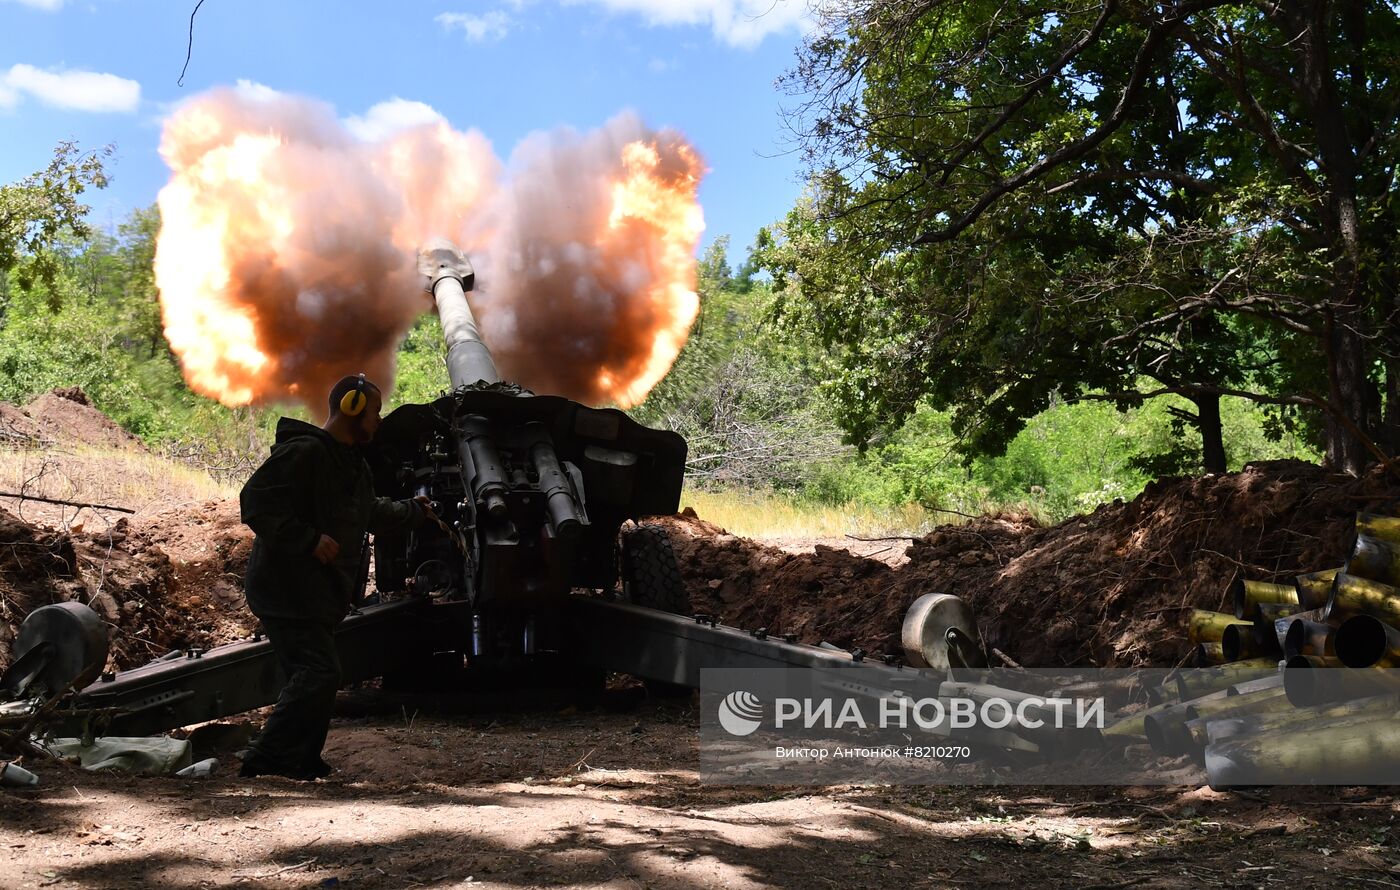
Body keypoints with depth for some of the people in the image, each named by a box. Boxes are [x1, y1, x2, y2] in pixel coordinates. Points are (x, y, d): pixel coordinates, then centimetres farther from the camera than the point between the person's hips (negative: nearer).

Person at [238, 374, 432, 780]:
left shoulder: (353, 465, 18)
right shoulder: (303, 452, -15)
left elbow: (372, 512, 36)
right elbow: (255, 502, -23)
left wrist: (414, 510, 49)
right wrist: (309, 539, -25)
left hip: (319, 593, 10)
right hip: (287, 590, -10)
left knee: (312, 677, 11)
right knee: (319, 673, -15)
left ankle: (302, 761, 19)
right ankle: (265, 760, -10)